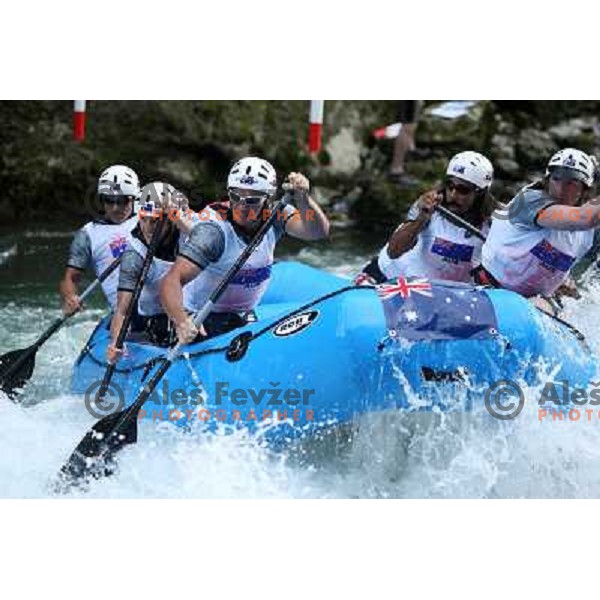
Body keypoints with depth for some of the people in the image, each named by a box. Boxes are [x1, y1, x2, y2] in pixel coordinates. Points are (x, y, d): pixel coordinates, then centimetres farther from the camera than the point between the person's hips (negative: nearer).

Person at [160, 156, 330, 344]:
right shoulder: (213, 231, -26)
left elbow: (319, 231, -21)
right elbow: (172, 280, -34)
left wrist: (303, 199, -40)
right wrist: (182, 322, -53)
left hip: (247, 319, 6)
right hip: (203, 324, -6)